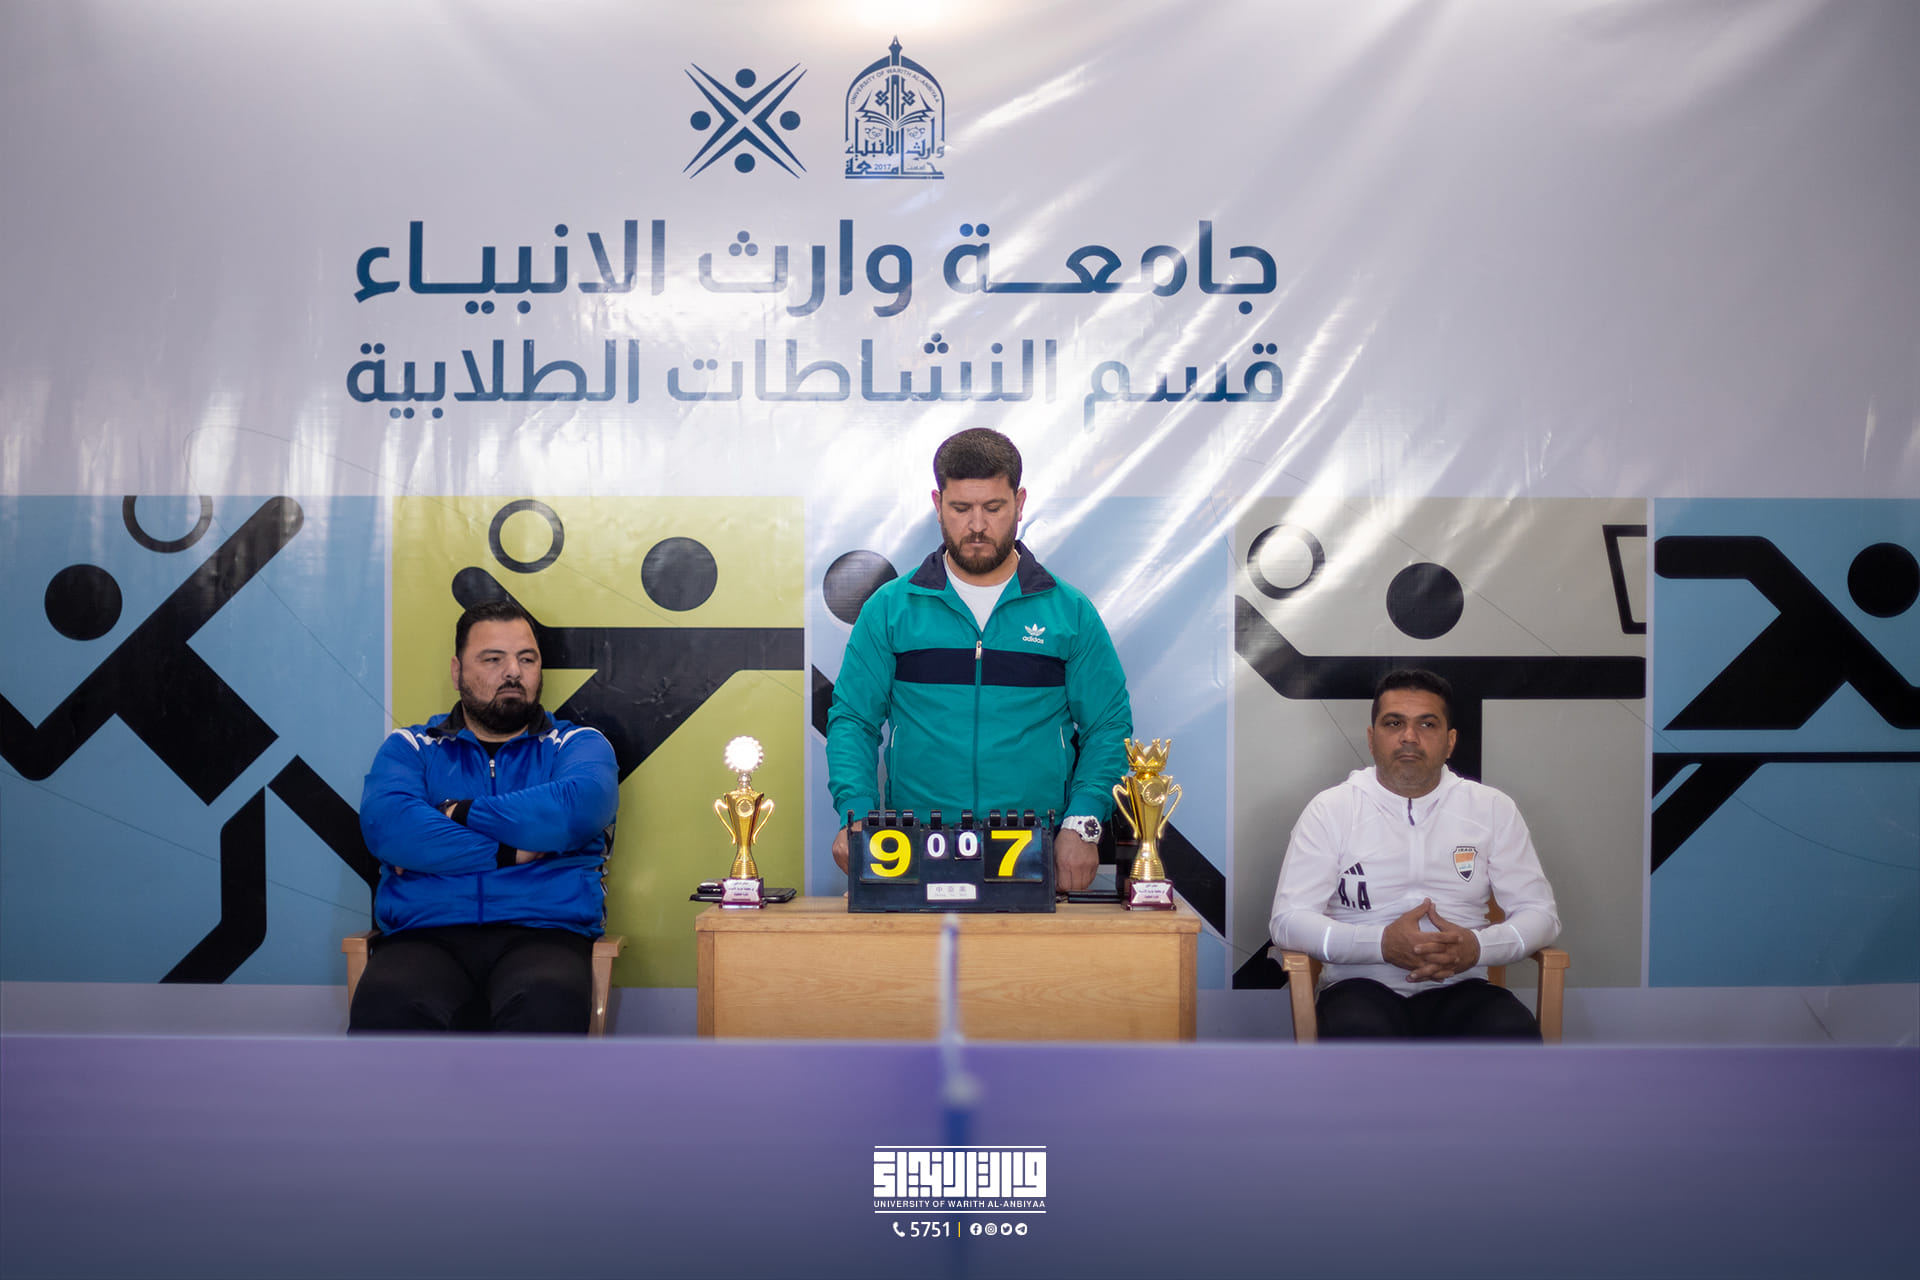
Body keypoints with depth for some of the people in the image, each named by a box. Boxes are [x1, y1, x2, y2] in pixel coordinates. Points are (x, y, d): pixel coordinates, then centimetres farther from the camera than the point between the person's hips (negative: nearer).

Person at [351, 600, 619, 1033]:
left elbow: (577, 809, -8)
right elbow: (387, 825, -3)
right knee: (387, 1005, -36)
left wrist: (457, 814, -1)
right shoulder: (409, 748, 19)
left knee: (547, 1002, -37)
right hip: (424, 935, 1)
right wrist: (509, 852, -6)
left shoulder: (578, 745, 17)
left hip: (542, 934, 0)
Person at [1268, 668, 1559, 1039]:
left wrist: (1477, 947, -13)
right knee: (1360, 1033, -38)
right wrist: (1382, 943, -19)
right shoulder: (1331, 809, 4)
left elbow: (1540, 913, 9)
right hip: (1363, 984, -2)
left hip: (1460, 988, 2)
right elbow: (1288, 919, -3)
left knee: (1516, 1035, -32)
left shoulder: (1492, 809, 10)